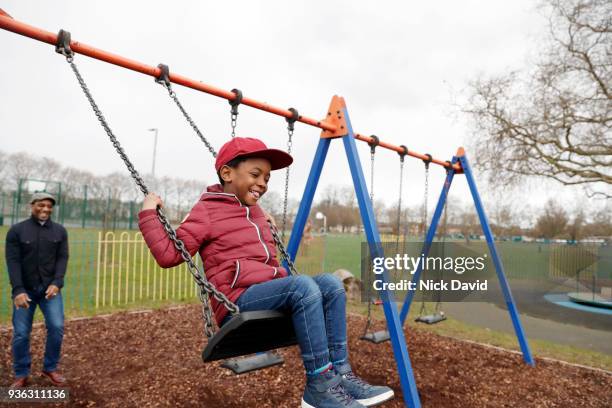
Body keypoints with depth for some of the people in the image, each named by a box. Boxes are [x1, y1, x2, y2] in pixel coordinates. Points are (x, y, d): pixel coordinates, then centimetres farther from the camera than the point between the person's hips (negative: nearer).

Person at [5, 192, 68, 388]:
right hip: (25, 290, -1)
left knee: (57, 327, -6)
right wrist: (18, 290, -19)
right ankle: (21, 375, 19)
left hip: (50, 288, 1)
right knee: (21, 333, 2)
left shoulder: (60, 231, 3)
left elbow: (62, 258, -2)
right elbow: (13, 261, -9)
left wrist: (57, 283, -16)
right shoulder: (16, 230, -3)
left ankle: (50, 368, 14)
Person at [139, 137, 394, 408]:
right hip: (238, 300, -8)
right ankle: (319, 386, -23)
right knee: (304, 286, -31)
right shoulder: (206, 211, -2)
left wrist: (267, 227, 28)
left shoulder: (254, 211, 22)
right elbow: (168, 255, -7)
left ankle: (340, 373, -12)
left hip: (269, 293, 8)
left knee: (330, 284, -11)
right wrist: (149, 213, -10)